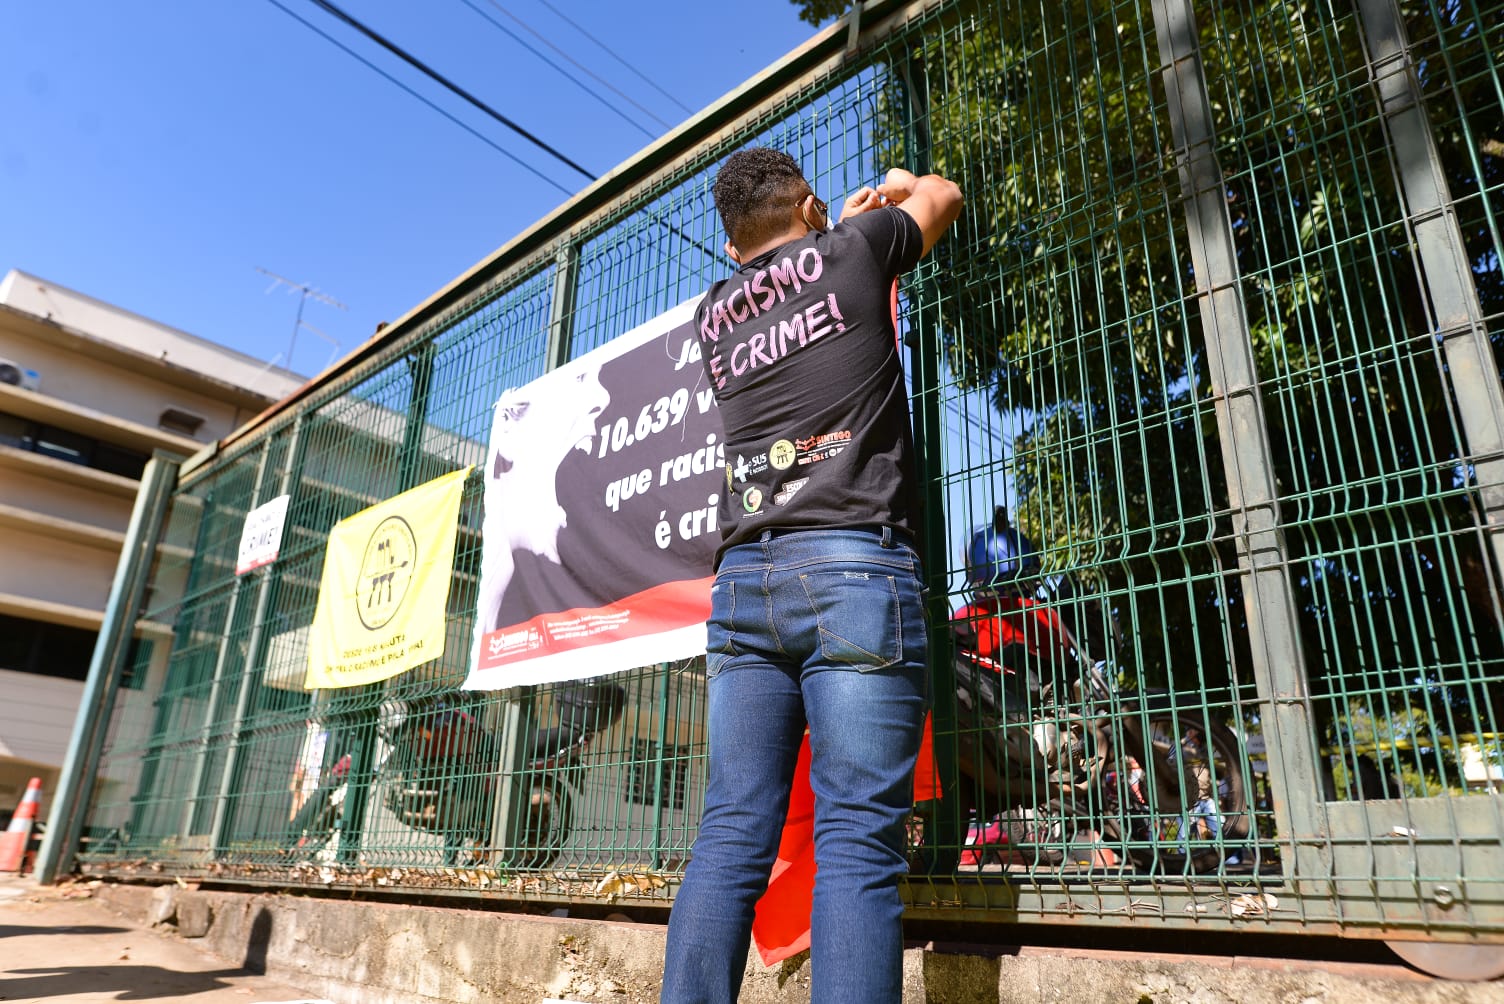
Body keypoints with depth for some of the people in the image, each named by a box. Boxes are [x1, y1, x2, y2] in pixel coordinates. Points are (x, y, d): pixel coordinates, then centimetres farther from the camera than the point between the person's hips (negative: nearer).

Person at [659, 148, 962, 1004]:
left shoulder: (714, 313, 22)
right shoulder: (851, 249, 11)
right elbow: (943, 196, 31)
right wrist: (900, 189, 52)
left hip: (743, 577, 5)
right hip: (855, 565, -4)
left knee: (732, 836, 3)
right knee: (858, 842, -7)